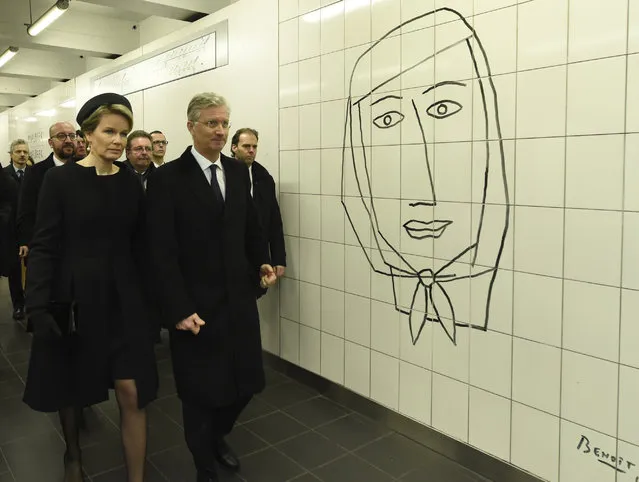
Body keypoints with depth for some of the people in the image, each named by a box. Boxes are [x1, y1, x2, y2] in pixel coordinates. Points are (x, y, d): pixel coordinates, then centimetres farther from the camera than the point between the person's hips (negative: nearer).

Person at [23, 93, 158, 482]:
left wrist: (148, 298, 5)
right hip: (74, 299, -2)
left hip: (123, 300, 2)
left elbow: (139, 246, 6)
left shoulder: (131, 183, 3)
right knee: (69, 388, 17)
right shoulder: (60, 179, -7)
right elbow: (44, 246, -9)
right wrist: (38, 306, -15)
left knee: (132, 392, -1)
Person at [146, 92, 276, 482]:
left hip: (240, 299, 5)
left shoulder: (238, 172, 6)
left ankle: (217, 436, 44)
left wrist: (262, 262, 1)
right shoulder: (167, 178, -10)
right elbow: (162, 252, -13)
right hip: (196, 305, -4)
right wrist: (179, 309, -18)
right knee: (202, 391, 10)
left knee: (246, 382, 12)